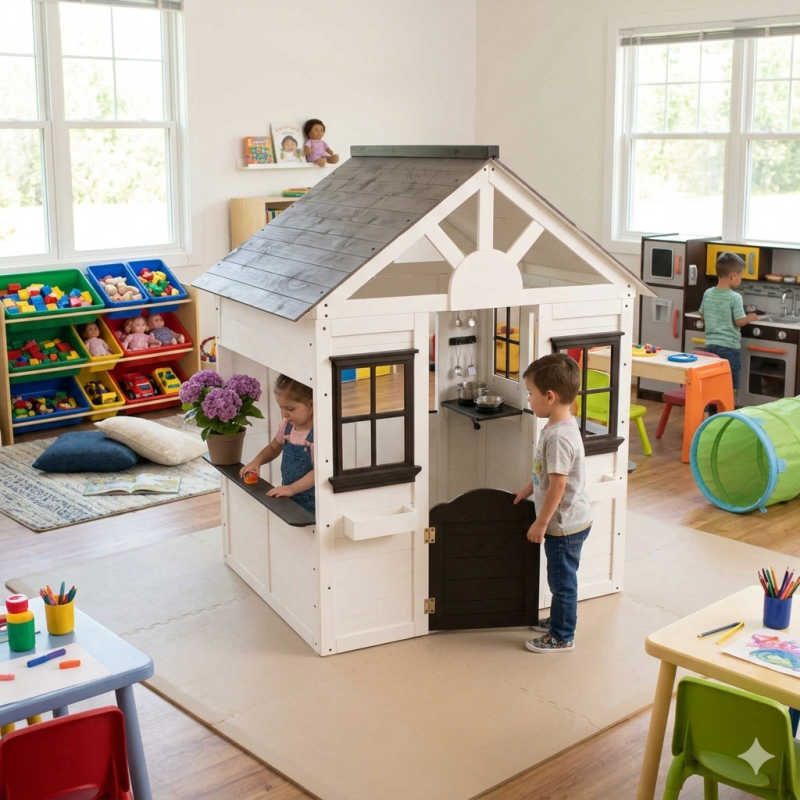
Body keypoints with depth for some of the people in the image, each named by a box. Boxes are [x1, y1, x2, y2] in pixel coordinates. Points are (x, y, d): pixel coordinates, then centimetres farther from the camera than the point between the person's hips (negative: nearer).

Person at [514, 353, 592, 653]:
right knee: (560, 577, 24)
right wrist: (528, 489, 23)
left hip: (565, 525, -9)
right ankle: (559, 619, 41)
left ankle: (562, 637, 19)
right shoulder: (556, 426, 3)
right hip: (565, 522, 9)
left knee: (562, 580, 5)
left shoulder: (559, 437, -28)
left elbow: (558, 486, -26)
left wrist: (541, 523, -20)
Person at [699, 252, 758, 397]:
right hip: (730, 347, -5)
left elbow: (702, 316, 13)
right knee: (730, 388, 2)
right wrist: (750, 318, 6)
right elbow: (739, 321, -14)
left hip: (710, 345, 6)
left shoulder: (707, 294, 3)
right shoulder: (735, 297, -14)